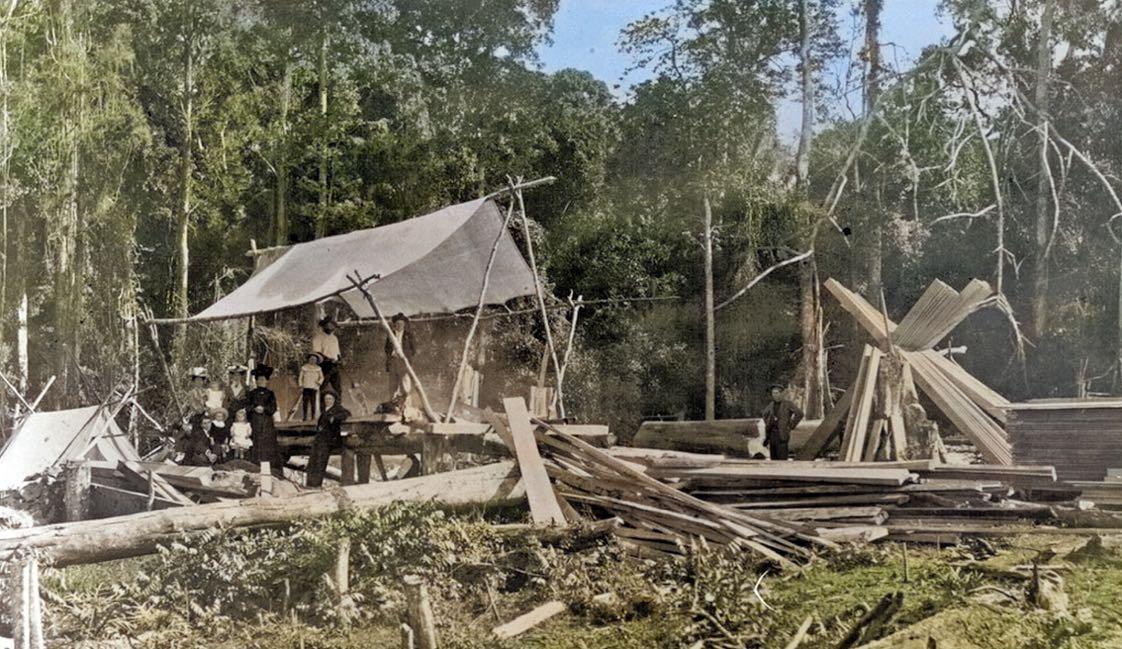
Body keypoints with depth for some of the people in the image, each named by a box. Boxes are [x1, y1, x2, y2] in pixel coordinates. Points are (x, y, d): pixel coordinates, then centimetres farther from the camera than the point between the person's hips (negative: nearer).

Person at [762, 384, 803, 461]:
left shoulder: (788, 403, -6)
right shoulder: (771, 405, 12)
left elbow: (799, 414, -13)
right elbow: (765, 413, 33)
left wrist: (791, 426, -10)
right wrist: (767, 424, 18)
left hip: (781, 435, -6)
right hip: (772, 434, 6)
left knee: (782, 458, -11)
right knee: (774, 458, 7)